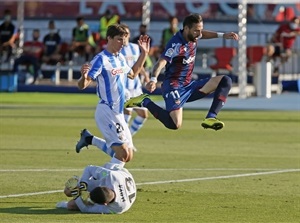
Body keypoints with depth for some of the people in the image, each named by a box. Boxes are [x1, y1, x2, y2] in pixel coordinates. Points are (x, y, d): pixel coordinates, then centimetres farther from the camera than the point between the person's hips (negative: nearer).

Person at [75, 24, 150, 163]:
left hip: (118, 113, 9)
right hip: (107, 111, -9)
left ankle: (90, 139, 23)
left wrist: (144, 53, 22)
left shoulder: (121, 58, 11)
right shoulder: (101, 59, -14)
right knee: (123, 153, -18)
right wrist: (84, 76, -43)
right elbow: (82, 85, -20)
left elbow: (132, 74, 30)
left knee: (128, 156, 12)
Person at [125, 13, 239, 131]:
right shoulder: (176, 45, -22)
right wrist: (153, 79, -55)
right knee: (175, 124, -26)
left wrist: (222, 35, 24)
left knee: (225, 81, 0)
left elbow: (203, 34, 31)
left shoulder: (192, 36, 3)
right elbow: (161, 62, -36)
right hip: (174, 87, -9)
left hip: (189, 86, 9)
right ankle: (145, 102, -3)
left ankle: (210, 118, -9)